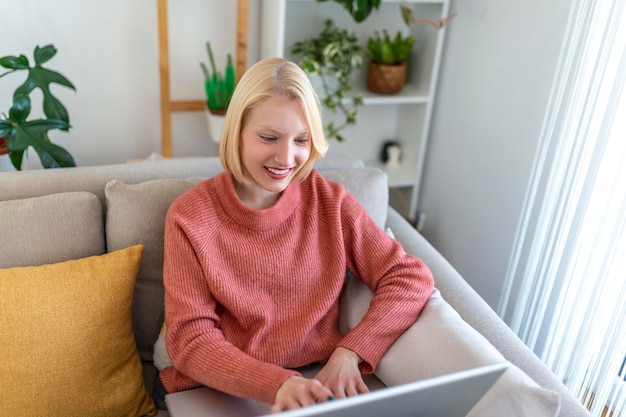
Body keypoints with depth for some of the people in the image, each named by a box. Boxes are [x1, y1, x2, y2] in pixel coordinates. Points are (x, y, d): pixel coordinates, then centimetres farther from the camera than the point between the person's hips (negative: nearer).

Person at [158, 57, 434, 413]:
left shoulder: (329, 201, -1)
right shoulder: (190, 217, -6)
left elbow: (412, 278, -1)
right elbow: (191, 341, -8)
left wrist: (350, 352, -14)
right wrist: (277, 383, -24)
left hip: (317, 384, 2)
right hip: (221, 392, -1)